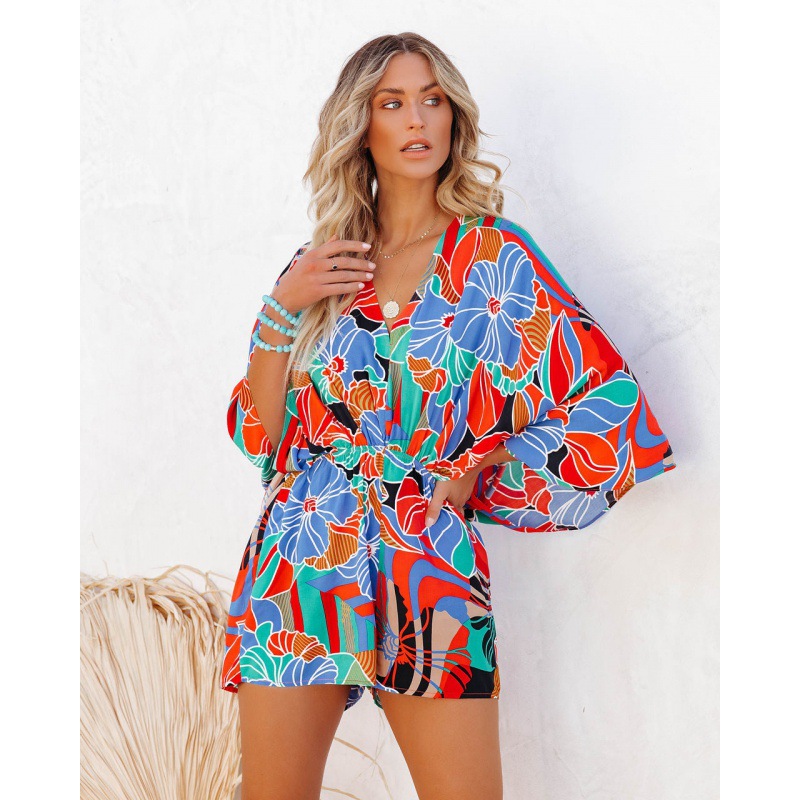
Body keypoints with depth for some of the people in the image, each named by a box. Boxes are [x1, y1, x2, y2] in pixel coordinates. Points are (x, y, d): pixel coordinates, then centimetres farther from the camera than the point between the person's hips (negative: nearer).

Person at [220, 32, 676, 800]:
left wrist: (477, 477, 0)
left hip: (430, 569, -2)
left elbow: (607, 407, -3)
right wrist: (281, 307, -3)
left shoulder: (494, 257, 1)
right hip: (300, 566, 3)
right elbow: (260, 435, 8)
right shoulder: (323, 264, 10)